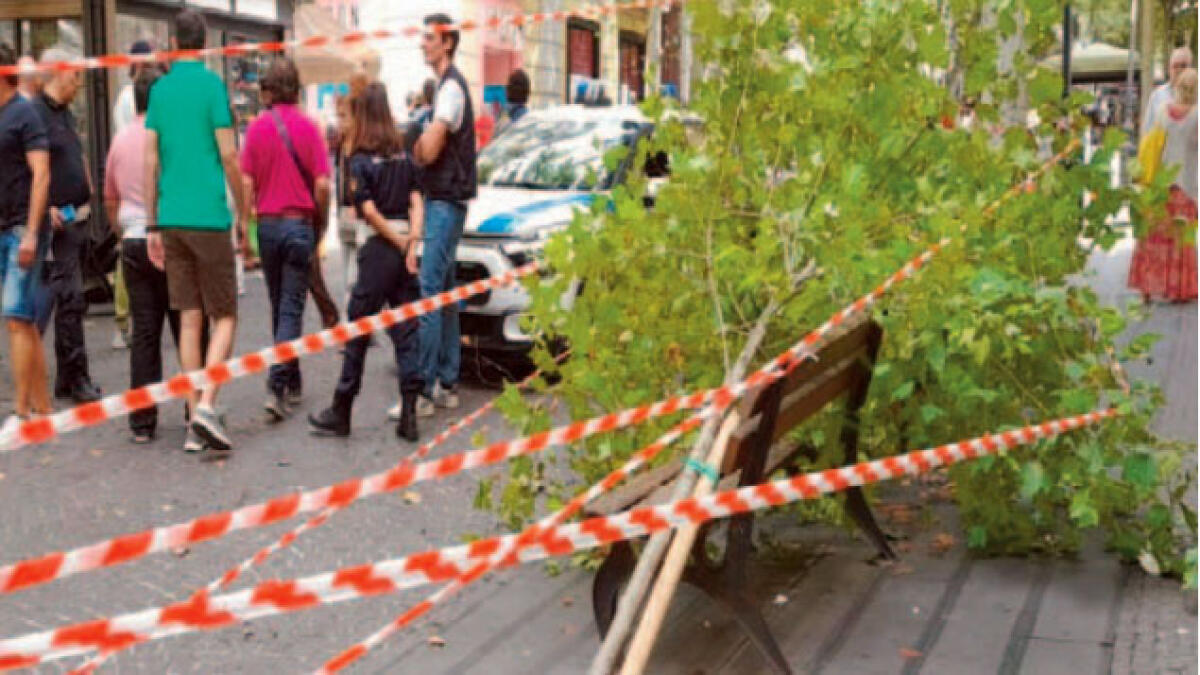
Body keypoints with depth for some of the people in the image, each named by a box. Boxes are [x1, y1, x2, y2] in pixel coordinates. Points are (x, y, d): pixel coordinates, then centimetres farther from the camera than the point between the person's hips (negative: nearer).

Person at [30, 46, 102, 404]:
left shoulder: (65, 113, 17)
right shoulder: (35, 112, -12)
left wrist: (88, 196, 19)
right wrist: (46, 209, -22)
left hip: (76, 217, 9)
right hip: (56, 221, -9)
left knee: (70, 301, 12)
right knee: (69, 300, -7)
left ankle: (70, 380, 19)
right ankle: (74, 378, 0)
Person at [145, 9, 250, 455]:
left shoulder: (159, 90, 9)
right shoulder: (211, 84, -4)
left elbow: (151, 162, 8)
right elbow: (228, 155, -8)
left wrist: (152, 225, 12)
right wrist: (242, 212, 3)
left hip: (171, 219, 5)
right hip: (209, 217, -5)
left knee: (190, 320, 7)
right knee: (224, 318, 2)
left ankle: (195, 425, 8)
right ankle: (205, 405, -15)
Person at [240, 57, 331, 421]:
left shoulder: (256, 127, -1)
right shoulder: (308, 127, -6)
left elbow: (246, 184, -3)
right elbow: (322, 185, -9)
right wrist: (321, 224, 6)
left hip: (267, 224, 2)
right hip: (299, 224, -2)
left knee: (279, 306, 16)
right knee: (291, 308, 0)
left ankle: (292, 383, 26)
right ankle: (277, 386, -13)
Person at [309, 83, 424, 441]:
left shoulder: (361, 160, -6)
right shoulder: (404, 156, 9)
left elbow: (370, 212, -12)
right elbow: (417, 203, 2)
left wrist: (400, 245, -4)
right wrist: (411, 243, -4)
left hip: (380, 249, -5)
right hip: (404, 251, 5)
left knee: (358, 331, 3)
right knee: (406, 331, 6)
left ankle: (340, 413, 11)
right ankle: (409, 414, 3)